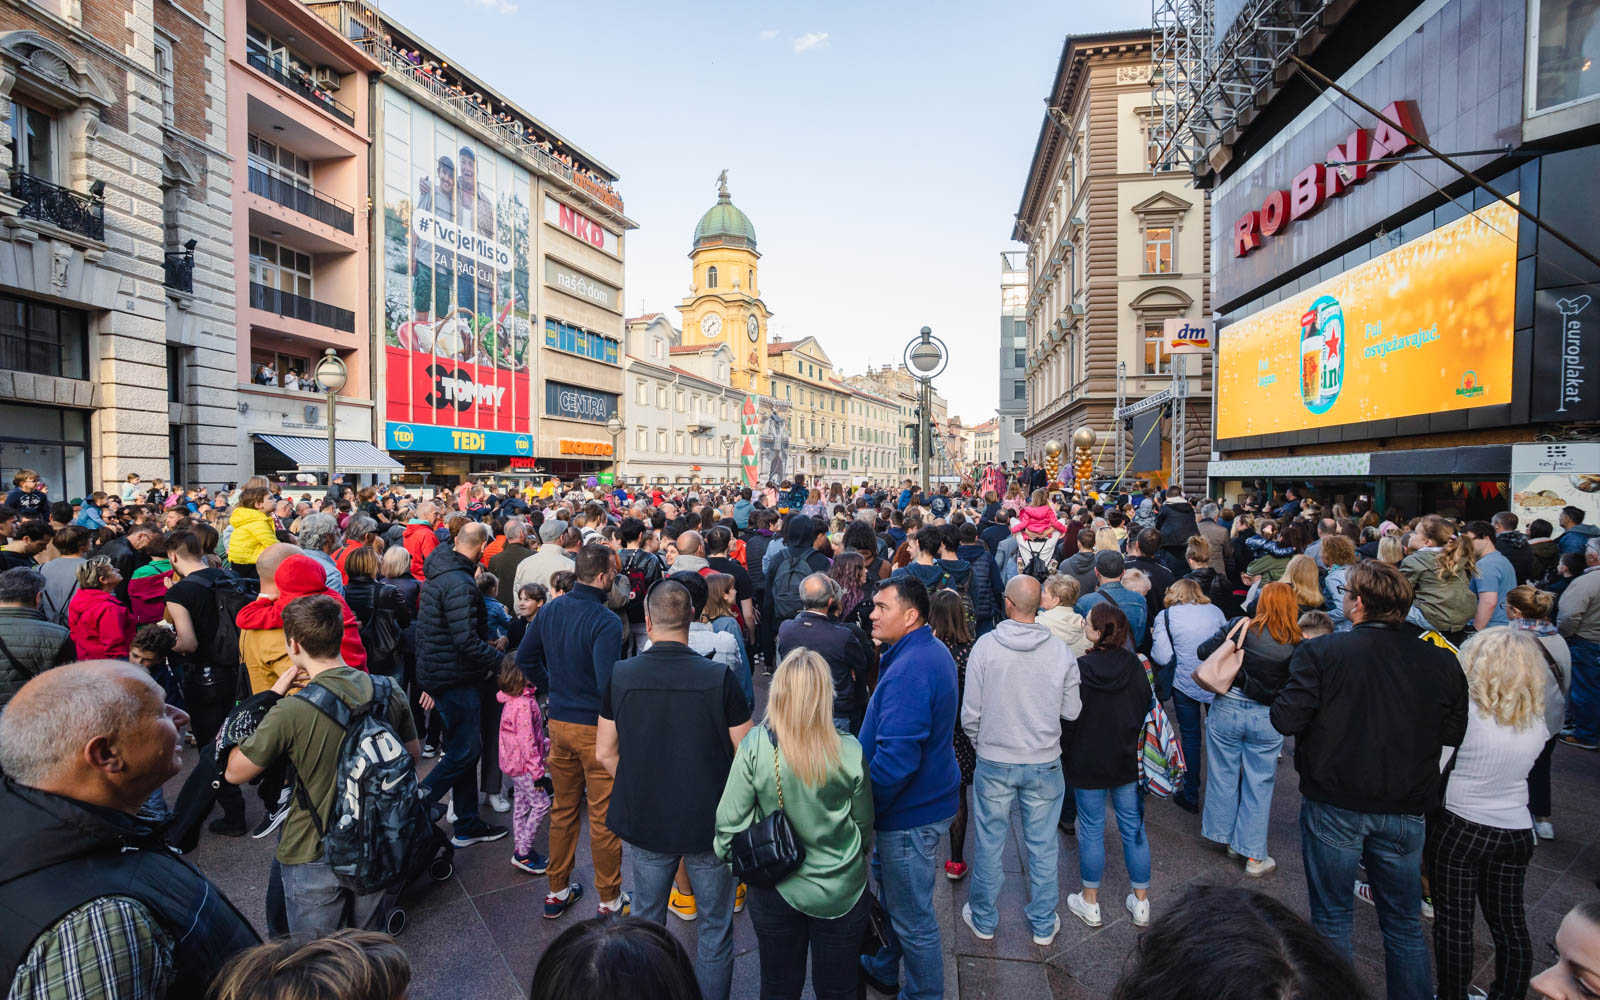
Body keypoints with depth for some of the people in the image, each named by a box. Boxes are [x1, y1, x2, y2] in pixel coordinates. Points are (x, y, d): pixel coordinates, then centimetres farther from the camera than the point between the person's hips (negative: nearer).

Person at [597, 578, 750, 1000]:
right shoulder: (720, 677, -18)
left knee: (647, 922, 24)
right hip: (711, 823, -2)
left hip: (644, 822, 3)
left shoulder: (620, 675, -11)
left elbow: (605, 753, -1)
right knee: (715, 929, 17)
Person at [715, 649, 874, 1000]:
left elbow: (730, 820, -13)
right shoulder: (849, 752, -19)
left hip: (775, 891, 0)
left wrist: (733, 858, 7)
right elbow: (865, 823, -4)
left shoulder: (754, 747, -21)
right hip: (842, 892, 0)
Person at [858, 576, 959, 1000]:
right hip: (931, 795, 11)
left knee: (912, 917, 9)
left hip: (910, 813, -11)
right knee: (890, 889, 28)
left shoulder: (908, 671, -29)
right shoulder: (933, 651, 5)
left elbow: (895, 759, -33)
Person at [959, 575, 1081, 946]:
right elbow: (1071, 712, -2)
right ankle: (1044, 926, 32)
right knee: (1043, 847, 16)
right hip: (1045, 763, 1)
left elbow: (970, 713, -10)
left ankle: (983, 920, 31)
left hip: (994, 762, -1)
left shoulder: (985, 646, -15)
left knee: (989, 843, 14)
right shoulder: (1061, 651, -11)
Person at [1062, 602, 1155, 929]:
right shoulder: (1135, 666, -8)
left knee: (1091, 830, 10)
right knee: (1133, 828, 16)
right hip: (1128, 761, 3)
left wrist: (1066, 754, 3)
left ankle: (1090, 903, 24)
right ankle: (1141, 903, 28)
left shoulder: (1078, 669, -20)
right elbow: (1147, 709, 4)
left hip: (1087, 763, -3)